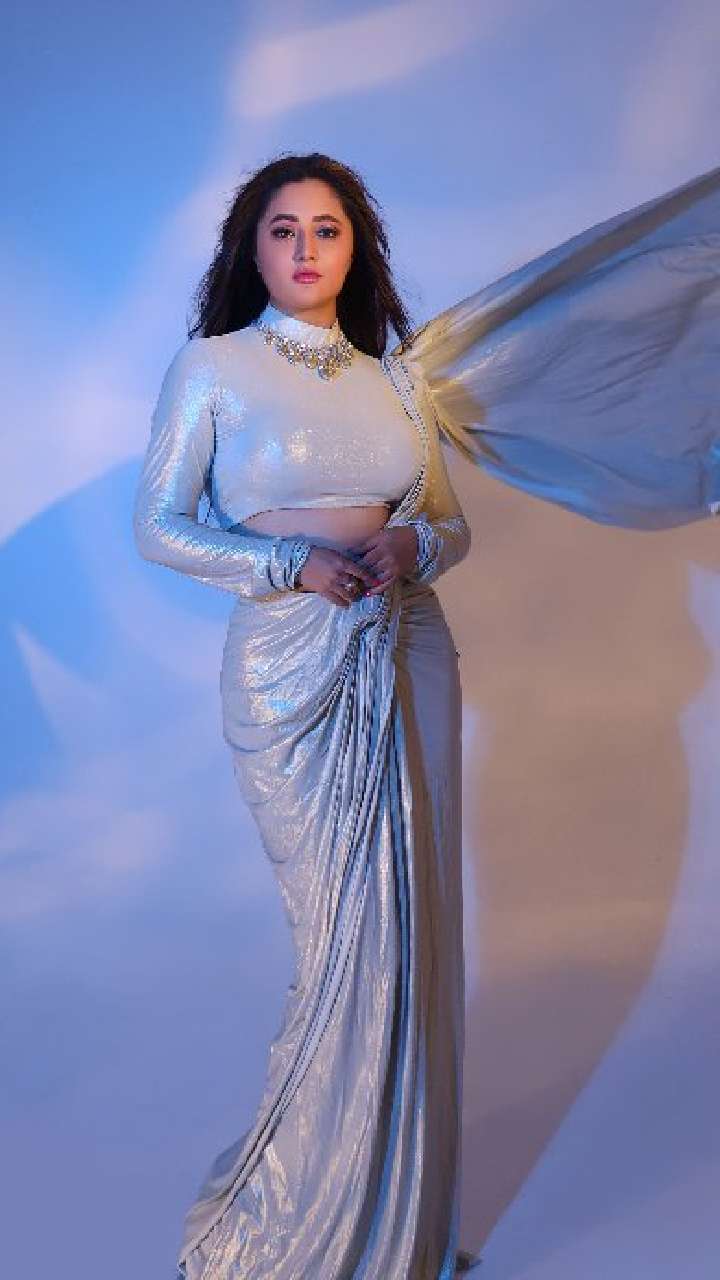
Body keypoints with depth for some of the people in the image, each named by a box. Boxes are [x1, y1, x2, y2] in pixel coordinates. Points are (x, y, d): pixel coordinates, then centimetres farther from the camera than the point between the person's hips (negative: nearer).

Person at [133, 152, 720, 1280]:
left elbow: (453, 524, 15)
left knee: (409, 928, 7)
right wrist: (294, 566, -13)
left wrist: (413, 549, -8)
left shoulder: (397, 379, 11)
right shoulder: (212, 366, 1)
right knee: (347, 934, -1)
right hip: (289, 675, -4)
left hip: (408, 662, 4)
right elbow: (159, 525, -2)